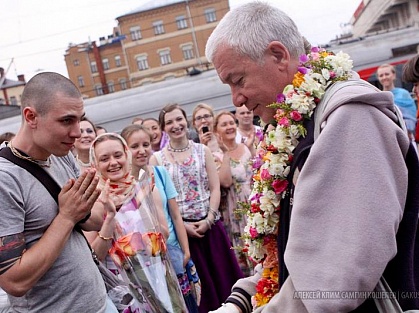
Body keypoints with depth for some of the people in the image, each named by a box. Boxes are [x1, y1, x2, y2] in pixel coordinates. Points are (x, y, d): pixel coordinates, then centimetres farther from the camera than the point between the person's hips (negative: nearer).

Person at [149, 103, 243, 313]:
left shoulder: (203, 150, 5)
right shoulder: (156, 158, 0)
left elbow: (215, 189, 1)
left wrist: (208, 219, -11)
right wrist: (182, 225, -11)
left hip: (210, 225, 2)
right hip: (180, 228, -1)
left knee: (222, 275, 7)